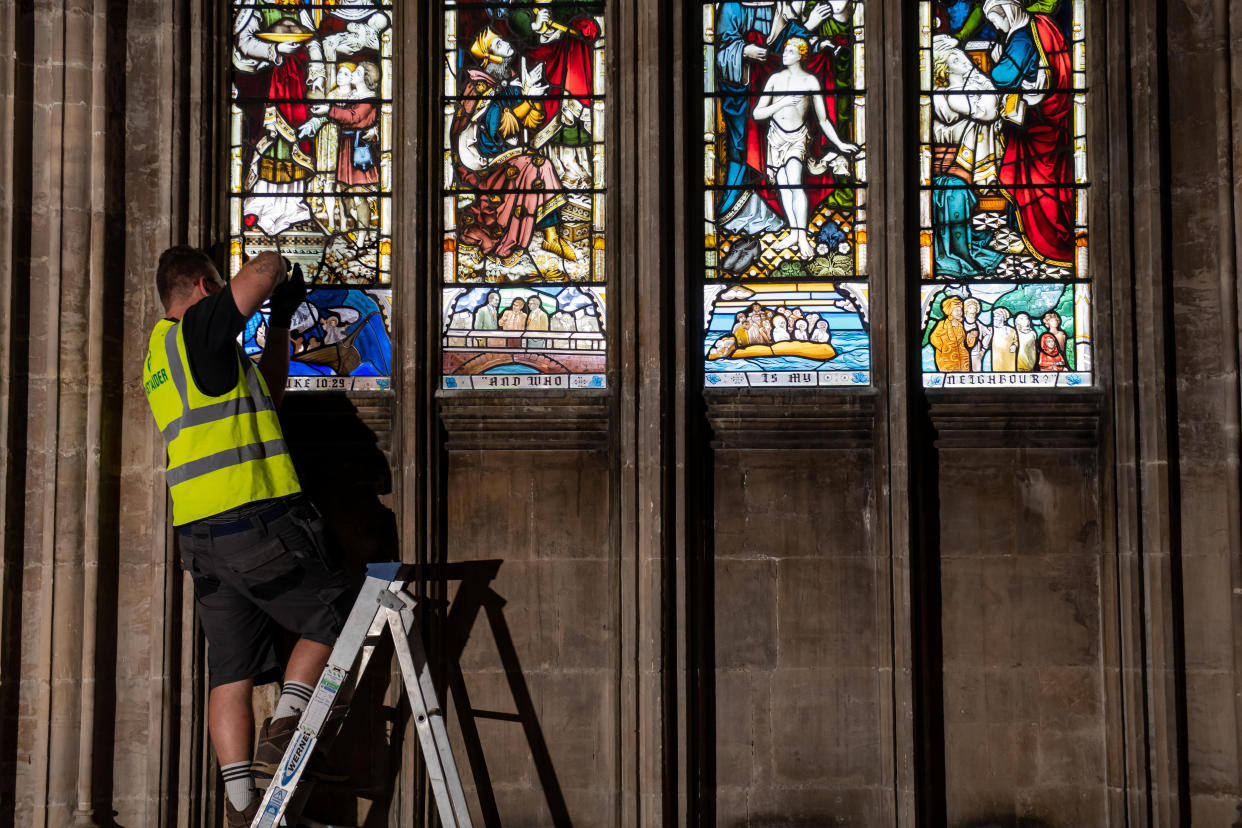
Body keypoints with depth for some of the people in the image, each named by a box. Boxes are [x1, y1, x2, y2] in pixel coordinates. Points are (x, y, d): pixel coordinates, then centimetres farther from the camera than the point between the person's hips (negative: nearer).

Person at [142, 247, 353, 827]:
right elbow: (265, 270, -13)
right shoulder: (196, 328, -3)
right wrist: (275, 269, 11)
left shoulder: (161, 355, 23)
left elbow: (266, 396, 31)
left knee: (231, 672, 6)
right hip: (256, 518, -8)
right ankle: (281, 732, -5)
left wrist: (280, 324, 29)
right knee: (328, 620, 8)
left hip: (201, 534, 8)